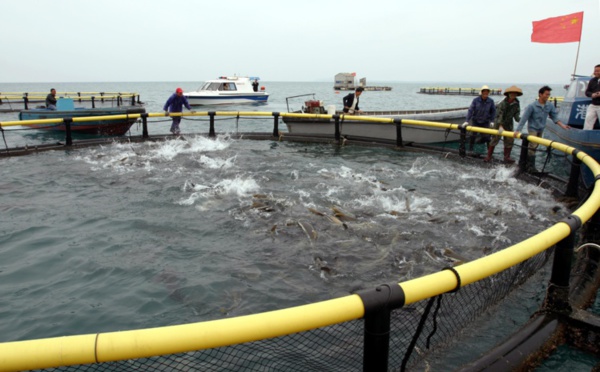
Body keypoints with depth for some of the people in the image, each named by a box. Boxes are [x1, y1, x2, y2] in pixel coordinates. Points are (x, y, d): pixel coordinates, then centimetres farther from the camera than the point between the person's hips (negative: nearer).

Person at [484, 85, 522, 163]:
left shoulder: (517, 103, -4)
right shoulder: (503, 103, -21)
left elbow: (516, 114, -2)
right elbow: (499, 115, -28)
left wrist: (519, 119, -26)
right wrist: (500, 127, -35)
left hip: (508, 124, 5)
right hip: (499, 123, -5)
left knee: (509, 140, 3)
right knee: (495, 139, -1)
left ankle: (507, 157, 11)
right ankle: (488, 156, 7)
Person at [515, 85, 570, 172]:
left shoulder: (550, 105, -5)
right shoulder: (532, 106, -19)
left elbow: (554, 117, 4)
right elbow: (524, 118, -19)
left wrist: (562, 125, -7)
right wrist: (518, 130, -22)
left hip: (541, 129, 6)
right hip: (532, 128, -5)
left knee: (535, 147, 13)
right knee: (533, 146, -10)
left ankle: (528, 163, 25)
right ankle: (531, 166, -3)